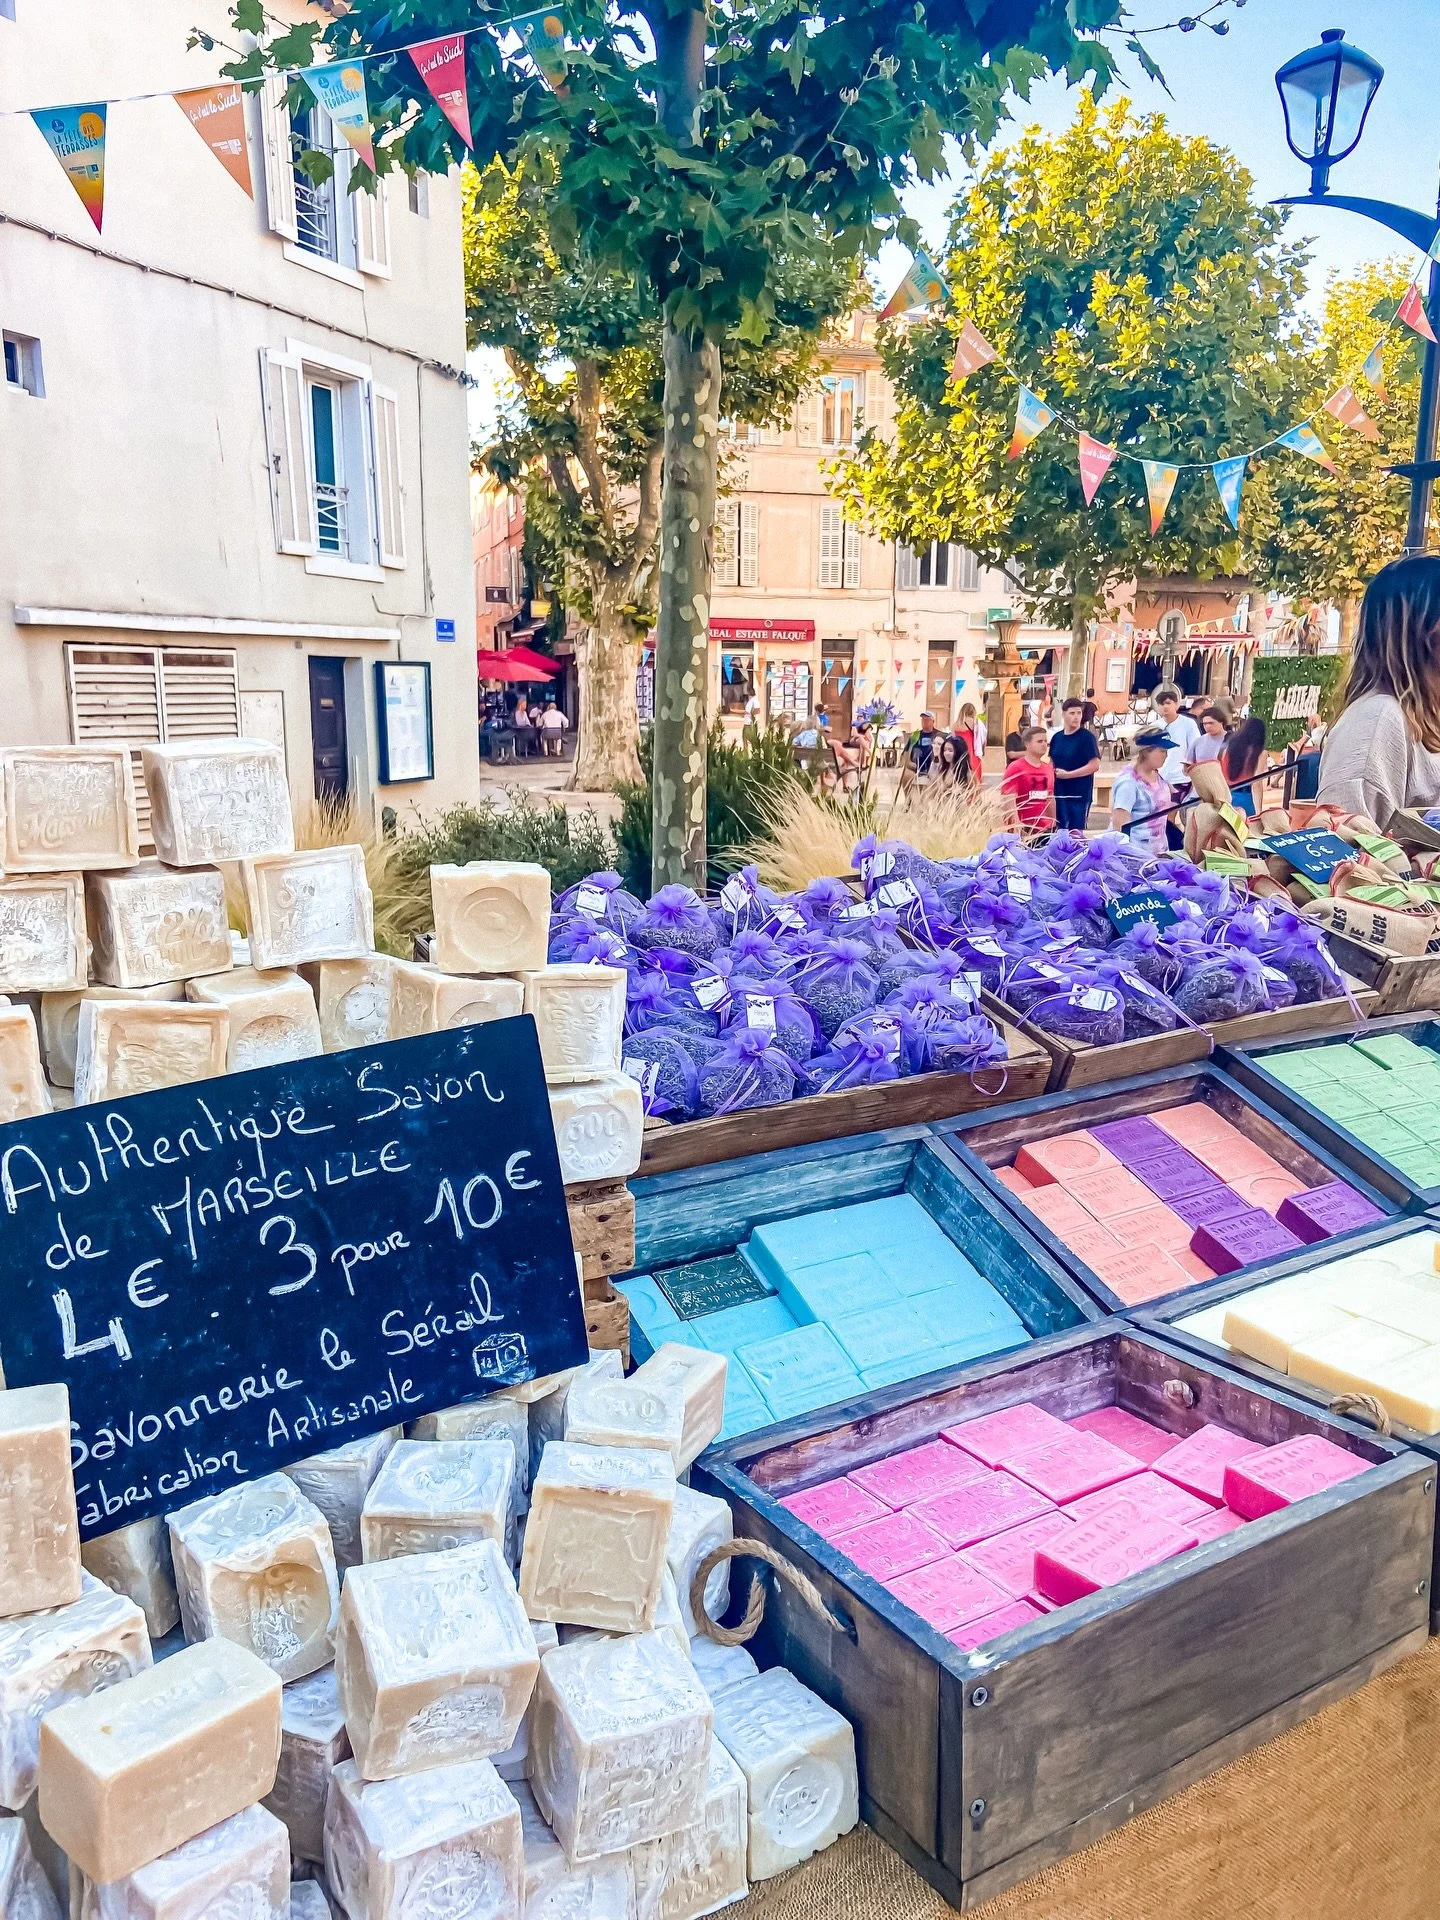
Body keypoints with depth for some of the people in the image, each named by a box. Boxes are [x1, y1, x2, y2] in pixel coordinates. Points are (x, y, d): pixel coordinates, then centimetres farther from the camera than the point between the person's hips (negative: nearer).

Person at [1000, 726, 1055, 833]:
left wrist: (1053, 825, 17)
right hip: (1022, 829, -6)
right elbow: (1009, 799, -14)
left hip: (1044, 828, 6)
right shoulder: (1015, 768, -8)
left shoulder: (1049, 769, 12)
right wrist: (1017, 825, -23)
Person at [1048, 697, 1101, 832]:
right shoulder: (1056, 737, 8)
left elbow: (1094, 765, -14)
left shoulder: (1087, 737, -9)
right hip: (1059, 793, 5)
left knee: (1075, 832, -2)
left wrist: (1067, 774, -15)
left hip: (1079, 794, -5)